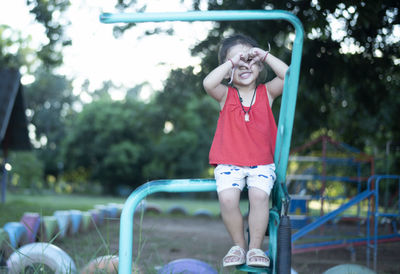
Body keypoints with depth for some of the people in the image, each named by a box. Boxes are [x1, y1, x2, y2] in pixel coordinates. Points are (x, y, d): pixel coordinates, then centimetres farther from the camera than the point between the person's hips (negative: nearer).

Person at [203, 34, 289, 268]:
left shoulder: (266, 92, 8)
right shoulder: (226, 95, 5)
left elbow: (288, 76, -8)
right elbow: (208, 83, -17)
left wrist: (265, 56, -8)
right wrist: (231, 62, -15)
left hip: (262, 163, 0)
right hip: (229, 163, 0)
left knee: (259, 195, -27)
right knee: (227, 197, -25)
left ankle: (256, 247, -9)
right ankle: (238, 245, -3)